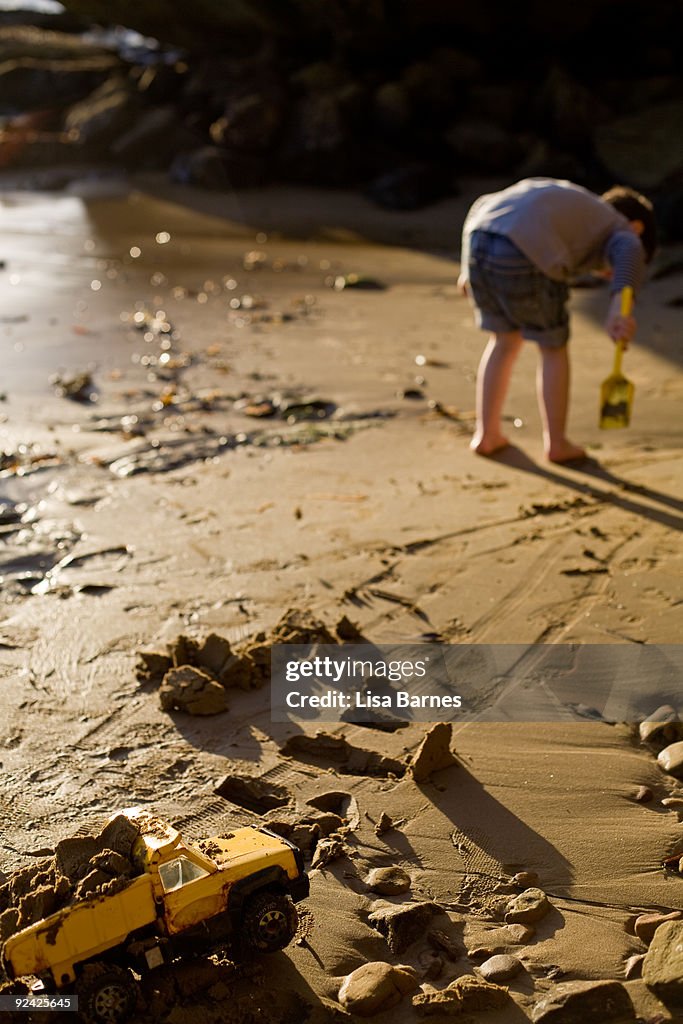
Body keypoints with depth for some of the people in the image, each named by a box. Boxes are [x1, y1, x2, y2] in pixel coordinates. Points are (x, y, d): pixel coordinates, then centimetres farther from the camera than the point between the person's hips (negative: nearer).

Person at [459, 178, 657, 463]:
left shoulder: (571, 205, 39)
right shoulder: (620, 233, 19)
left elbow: (483, 207, 32)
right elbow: (630, 254, -9)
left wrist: (469, 269, 24)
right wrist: (617, 309, -24)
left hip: (478, 243, 6)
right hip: (523, 258, -6)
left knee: (505, 340, 25)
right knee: (553, 348, 15)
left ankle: (486, 434, 27)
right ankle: (556, 443, 24)